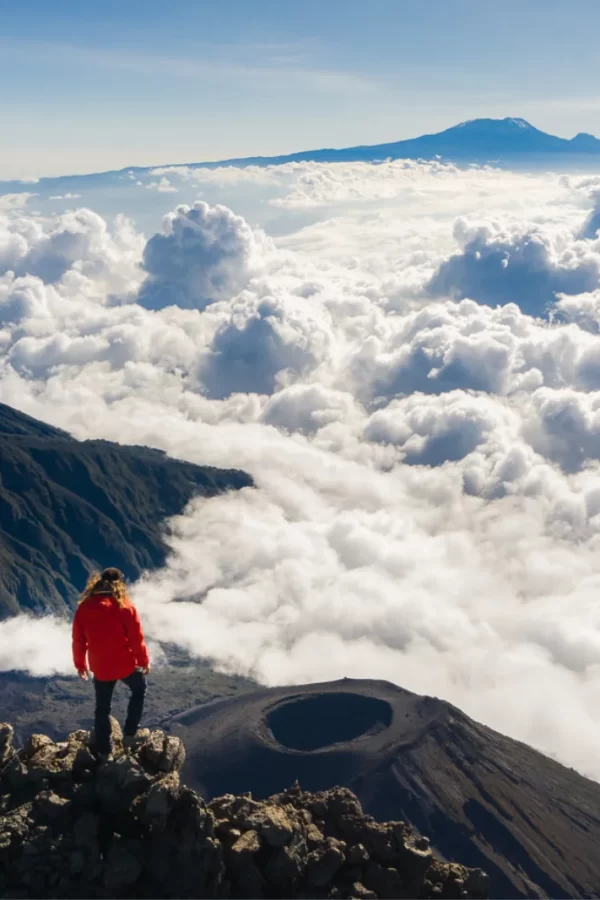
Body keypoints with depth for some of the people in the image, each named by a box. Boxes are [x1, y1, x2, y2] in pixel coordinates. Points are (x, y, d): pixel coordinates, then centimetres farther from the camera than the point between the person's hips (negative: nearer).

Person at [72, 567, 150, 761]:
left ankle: (103, 751, 25)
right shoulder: (125, 607, -14)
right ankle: (129, 734, 22)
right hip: (125, 664, -2)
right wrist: (144, 661, 3)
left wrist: (80, 664, 14)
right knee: (139, 689, 27)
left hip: (100, 667, 2)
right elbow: (136, 638, -10)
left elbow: (78, 640, 1)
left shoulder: (84, 607, -4)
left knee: (102, 708, 19)